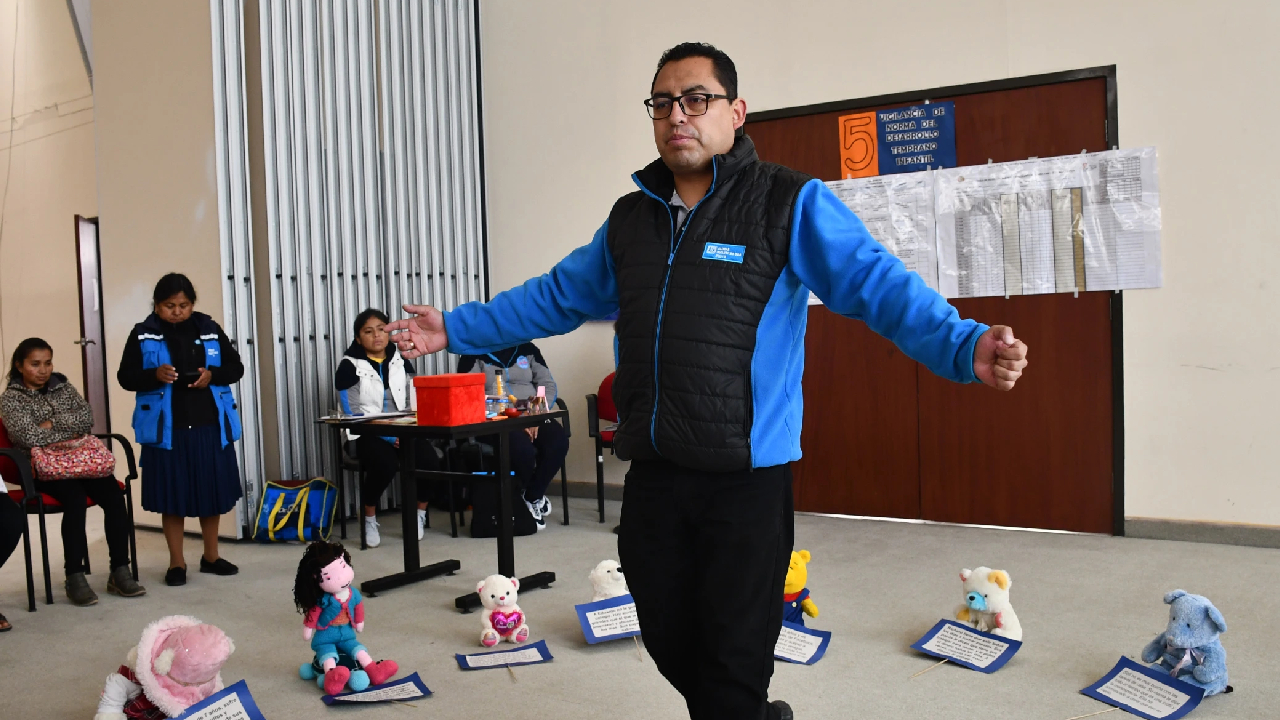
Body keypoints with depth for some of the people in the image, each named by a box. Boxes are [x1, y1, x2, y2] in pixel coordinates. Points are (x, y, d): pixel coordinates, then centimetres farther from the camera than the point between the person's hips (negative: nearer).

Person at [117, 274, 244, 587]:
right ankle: (176, 562, 15)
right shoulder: (142, 335, 0)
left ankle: (211, 556, 24)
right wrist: (154, 375, -20)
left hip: (210, 425, 2)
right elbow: (126, 377, -1)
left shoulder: (210, 330, 5)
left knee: (212, 491, 9)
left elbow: (236, 367, 7)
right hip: (165, 429, -2)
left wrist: (212, 375, -13)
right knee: (171, 495, 3)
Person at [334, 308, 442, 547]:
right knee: (385, 464, -35)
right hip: (368, 434, -3)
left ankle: (419, 514, 0)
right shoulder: (349, 366, -1)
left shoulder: (402, 362, 11)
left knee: (429, 461, -26)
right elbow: (353, 413, -9)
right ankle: (370, 520, -8)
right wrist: (388, 436, -18)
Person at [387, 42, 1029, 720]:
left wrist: (965, 348, -31)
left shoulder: (789, 203, -5)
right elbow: (555, 297, 20)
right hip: (652, 477, 6)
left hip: (747, 479, -6)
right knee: (670, 645, 20)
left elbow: (880, 286, -15)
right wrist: (456, 328, 20)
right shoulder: (630, 218, 12)